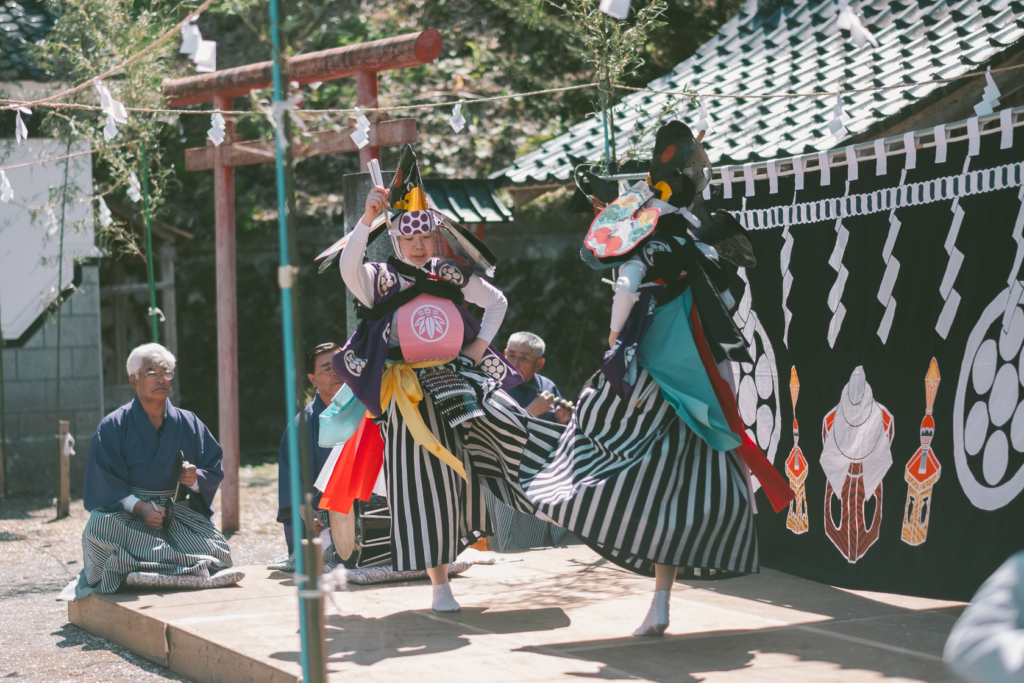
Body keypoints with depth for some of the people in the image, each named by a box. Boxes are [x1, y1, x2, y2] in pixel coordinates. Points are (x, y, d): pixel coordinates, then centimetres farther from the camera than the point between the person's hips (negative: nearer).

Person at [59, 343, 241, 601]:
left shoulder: (188, 423, 8)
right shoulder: (112, 427, -1)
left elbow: (214, 471, 9)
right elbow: (103, 482, -6)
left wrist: (195, 479, -16)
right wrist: (140, 507, -23)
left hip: (179, 511, 3)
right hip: (124, 511, -3)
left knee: (216, 549, -25)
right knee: (99, 529, -37)